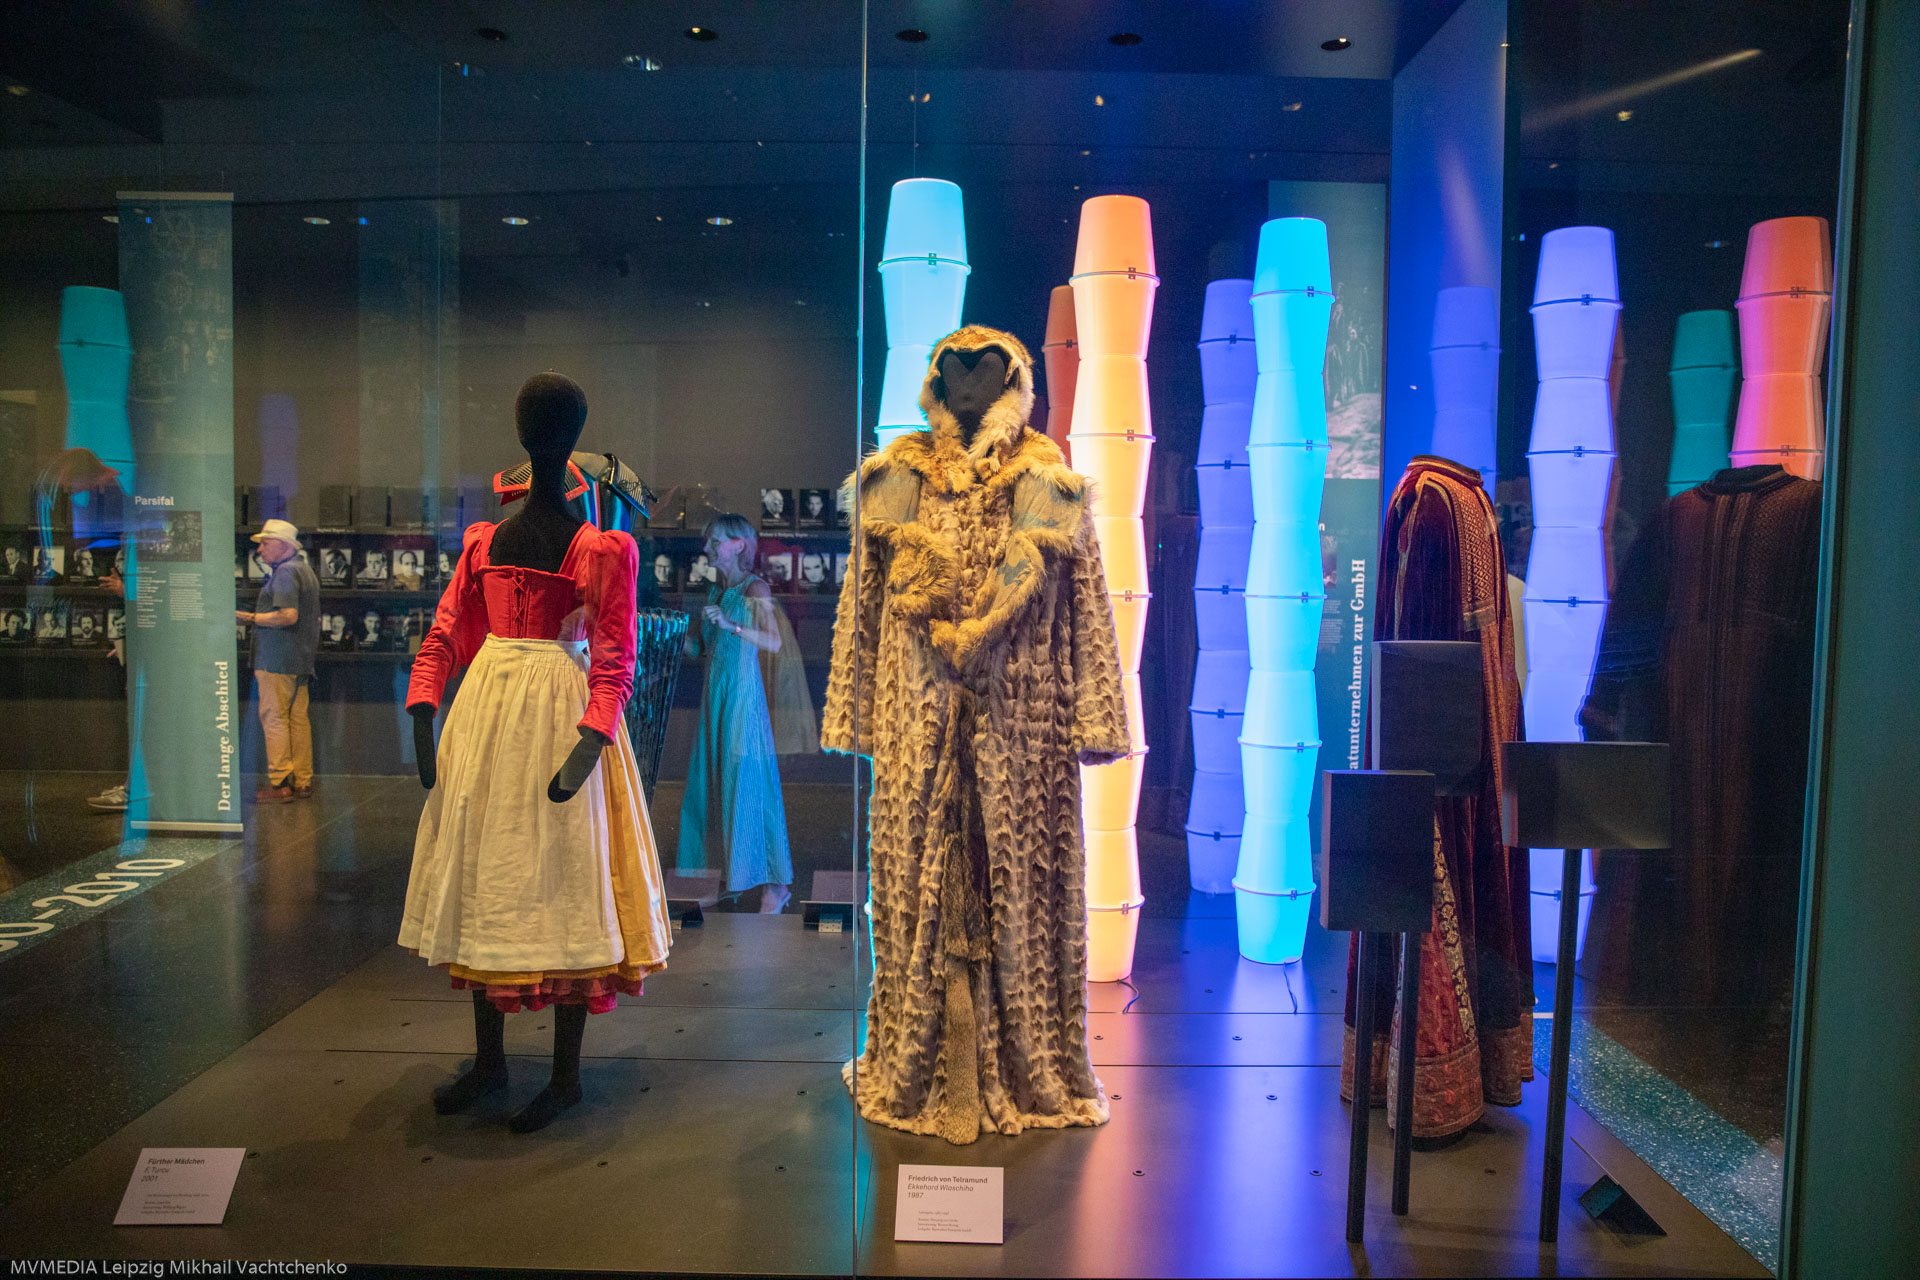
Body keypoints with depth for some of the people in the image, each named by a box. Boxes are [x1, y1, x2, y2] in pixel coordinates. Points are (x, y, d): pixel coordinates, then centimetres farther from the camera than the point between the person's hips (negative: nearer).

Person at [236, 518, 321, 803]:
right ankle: (302, 781, 11)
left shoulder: (285, 572, -11)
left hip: (278, 659, -10)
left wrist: (250, 617, -15)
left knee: (274, 717, -7)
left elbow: (288, 615, -23)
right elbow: (315, 619, 25)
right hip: (301, 661, 10)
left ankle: (279, 784, -6)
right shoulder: (306, 571, 20)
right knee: (298, 718, 9)